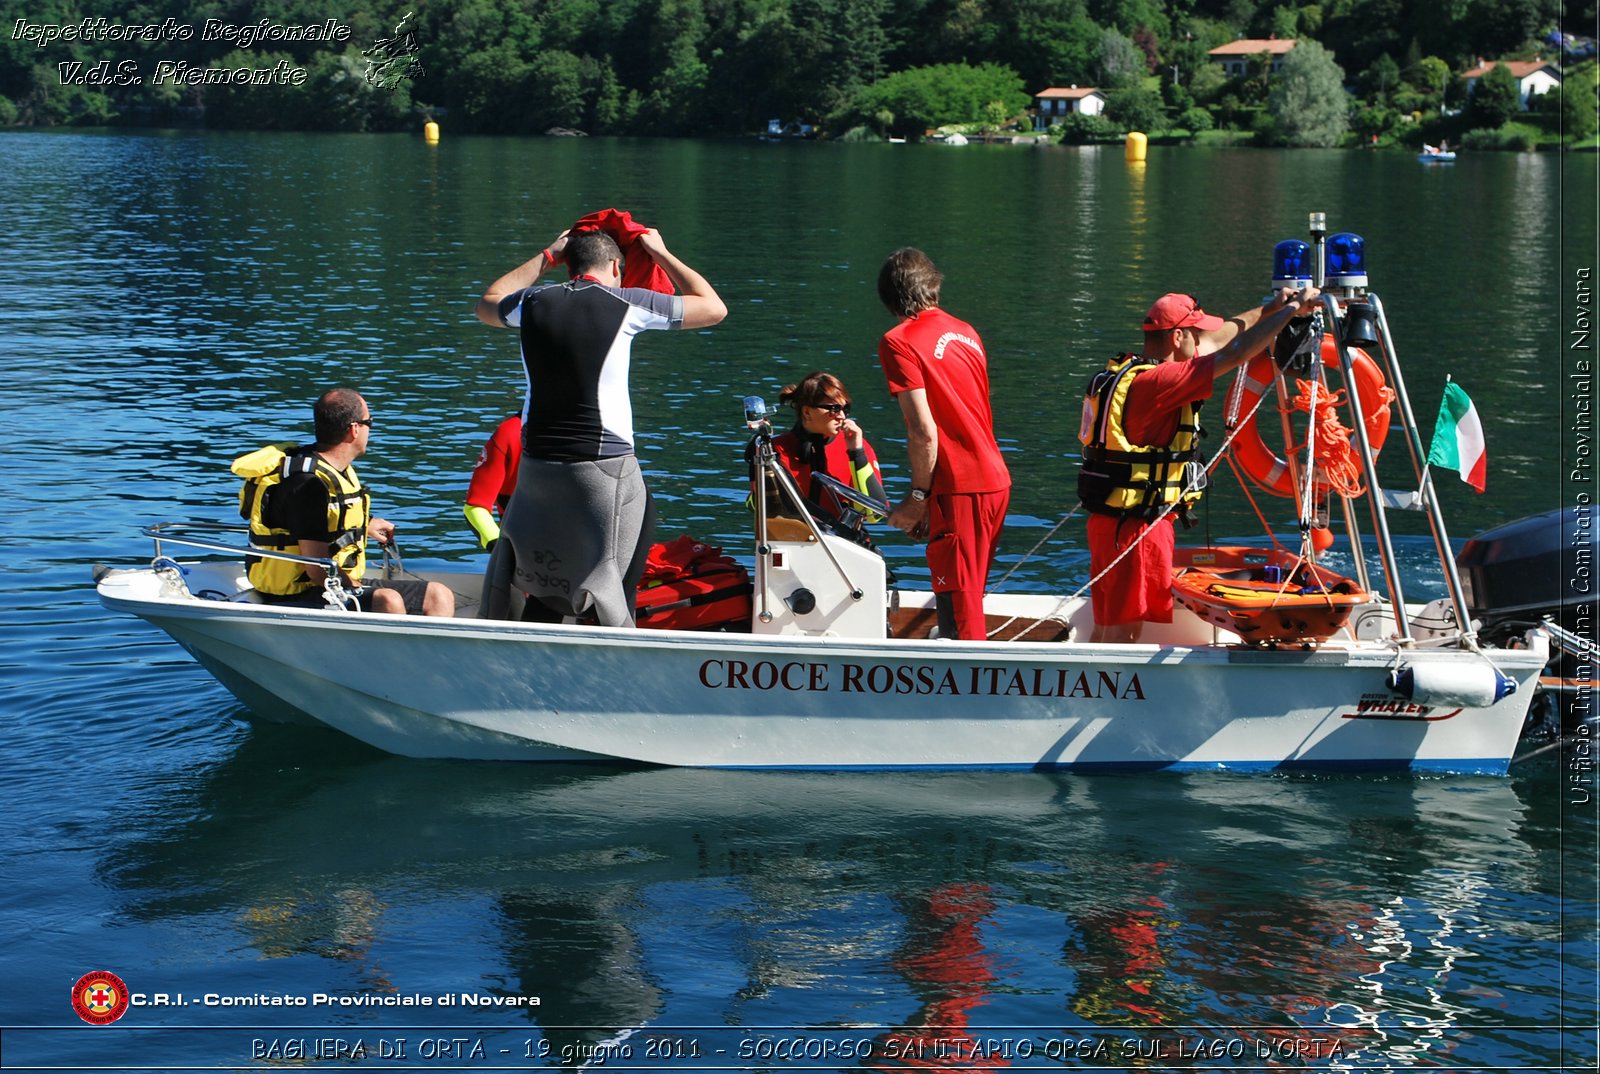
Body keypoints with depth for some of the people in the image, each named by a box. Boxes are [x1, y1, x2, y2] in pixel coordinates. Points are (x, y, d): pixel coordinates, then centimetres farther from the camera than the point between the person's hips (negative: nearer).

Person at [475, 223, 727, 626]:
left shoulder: (533, 303, 9)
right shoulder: (625, 303, -2)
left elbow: (487, 305, 35)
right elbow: (714, 308, 11)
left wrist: (546, 257, 39)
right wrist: (661, 254, 22)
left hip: (536, 466, 4)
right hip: (603, 467, -4)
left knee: (543, 594, 12)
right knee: (607, 591, 1)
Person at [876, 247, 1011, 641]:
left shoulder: (899, 342, -9)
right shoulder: (966, 332, 14)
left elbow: (924, 431, -17)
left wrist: (918, 495, -4)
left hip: (959, 489, -8)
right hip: (996, 479, 8)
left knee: (958, 606, -3)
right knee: (969, 597, 19)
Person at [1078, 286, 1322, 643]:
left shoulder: (1127, 369, 8)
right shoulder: (1154, 381, -20)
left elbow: (1213, 340, 19)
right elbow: (1233, 355, -21)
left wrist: (1270, 308, 21)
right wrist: (1293, 308, -12)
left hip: (1108, 519, 10)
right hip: (1136, 528, -10)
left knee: (1106, 628, 17)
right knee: (1124, 630, -3)